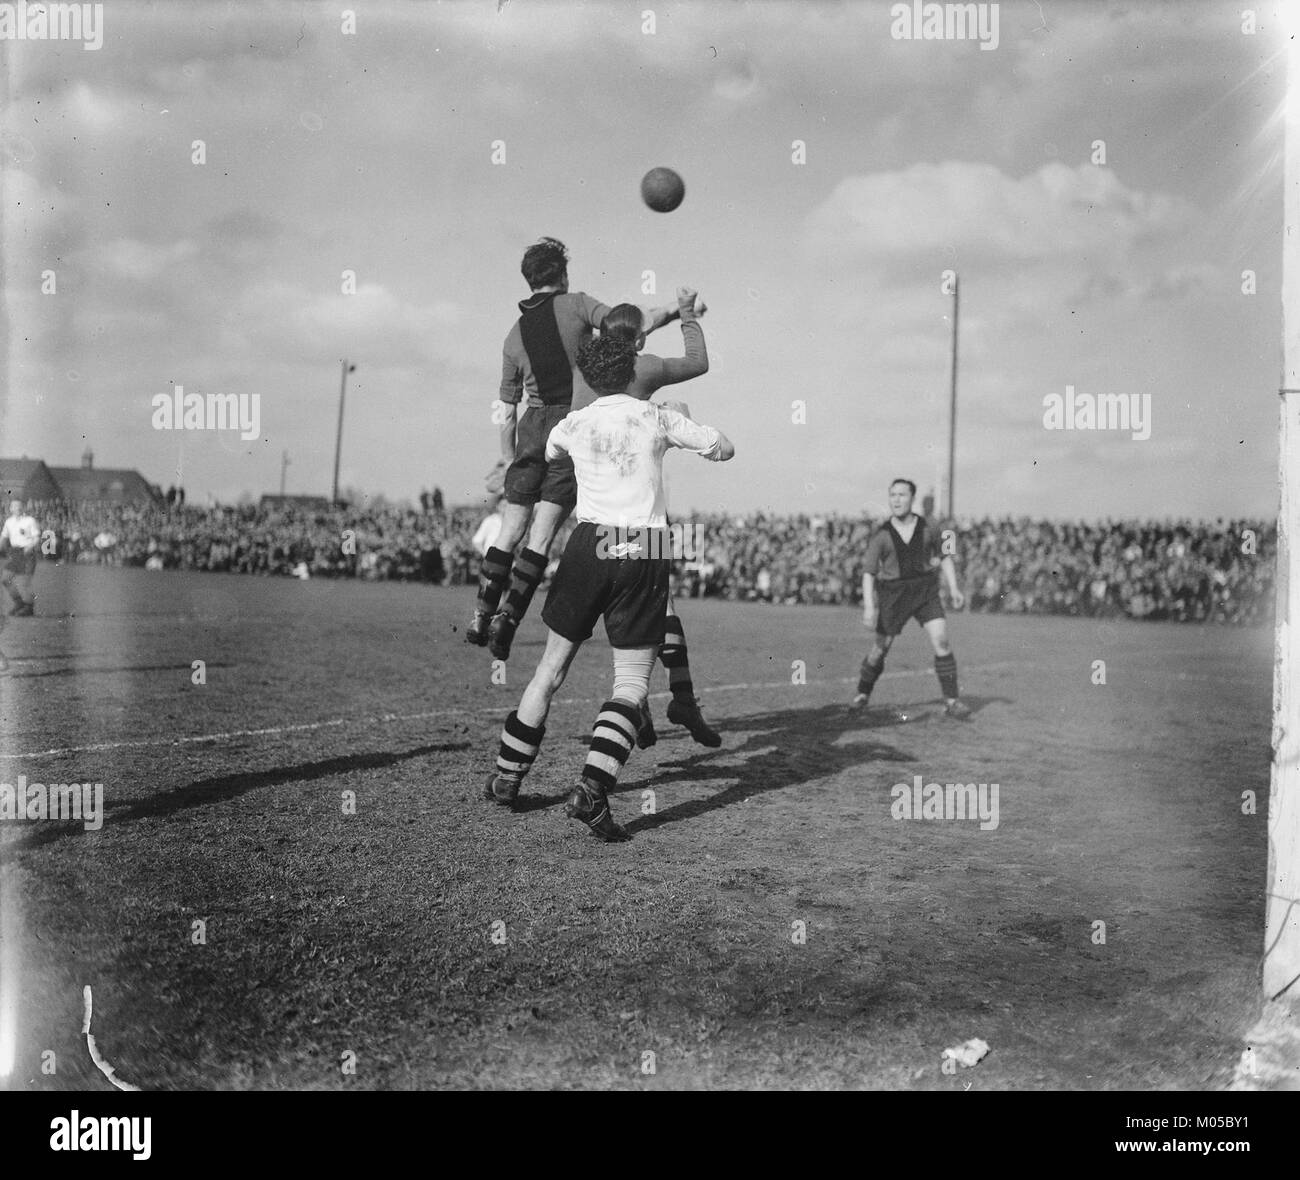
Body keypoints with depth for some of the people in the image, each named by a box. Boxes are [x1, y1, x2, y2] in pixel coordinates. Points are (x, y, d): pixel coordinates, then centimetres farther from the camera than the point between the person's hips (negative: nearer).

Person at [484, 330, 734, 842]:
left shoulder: (573, 425, 9)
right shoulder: (656, 417, 3)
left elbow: (547, 452, 32)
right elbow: (723, 449, 12)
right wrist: (682, 431, 30)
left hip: (590, 544, 2)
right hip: (645, 554, -2)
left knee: (552, 666, 15)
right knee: (632, 683, 1)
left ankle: (507, 778, 22)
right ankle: (592, 790, -15)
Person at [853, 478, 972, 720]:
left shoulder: (927, 528, 0)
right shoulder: (880, 536, -7)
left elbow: (944, 557, 14)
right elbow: (868, 573, -8)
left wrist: (954, 587, 3)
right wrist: (869, 606, -19)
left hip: (926, 592, 1)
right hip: (894, 597, -1)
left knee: (941, 641, -15)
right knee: (881, 648, 7)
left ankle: (952, 702, -9)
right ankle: (862, 694, 32)